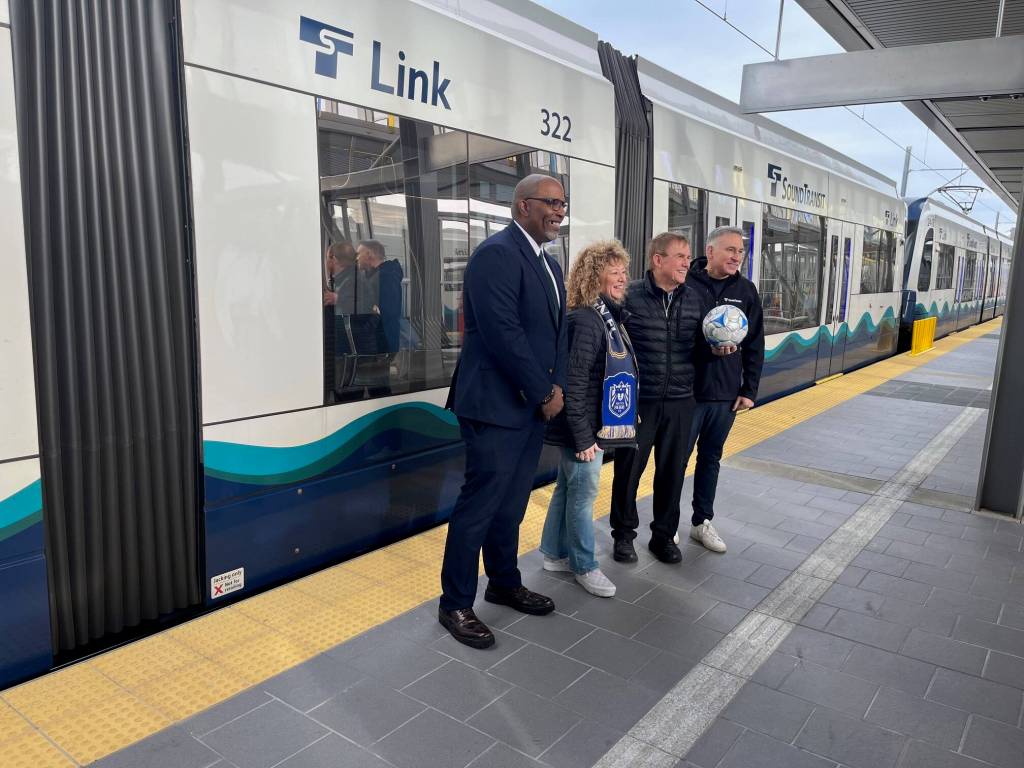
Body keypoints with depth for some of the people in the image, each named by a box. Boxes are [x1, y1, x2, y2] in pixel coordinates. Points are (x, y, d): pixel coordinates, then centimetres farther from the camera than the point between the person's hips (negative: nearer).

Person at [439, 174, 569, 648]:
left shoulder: (549, 265, 16)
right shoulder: (496, 253, -14)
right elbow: (503, 334, -21)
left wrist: (556, 386, 2)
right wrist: (544, 393, -13)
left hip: (534, 407, 9)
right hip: (496, 406, -9)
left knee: (510, 504, 18)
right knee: (479, 506, 0)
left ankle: (504, 583, 34)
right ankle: (455, 605, 14)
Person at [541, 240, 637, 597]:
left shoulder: (609, 317, 10)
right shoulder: (586, 320, -20)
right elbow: (574, 381, -22)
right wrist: (583, 437, -22)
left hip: (594, 425, 9)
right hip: (584, 429, -9)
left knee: (568, 488, 18)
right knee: (583, 494, 4)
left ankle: (555, 554, 32)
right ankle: (583, 566, 20)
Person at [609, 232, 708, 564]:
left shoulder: (697, 300, 4)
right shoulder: (629, 297, -10)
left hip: (680, 402, 4)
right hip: (638, 400, -3)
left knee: (672, 470, 13)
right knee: (628, 468, 9)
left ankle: (664, 534, 31)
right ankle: (624, 533, 29)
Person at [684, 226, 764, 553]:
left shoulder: (746, 290, 5)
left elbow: (755, 344, 7)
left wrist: (750, 390, 3)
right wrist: (708, 347, -26)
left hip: (726, 393, 5)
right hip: (687, 390, -4)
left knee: (711, 458, 16)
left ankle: (702, 522, 29)